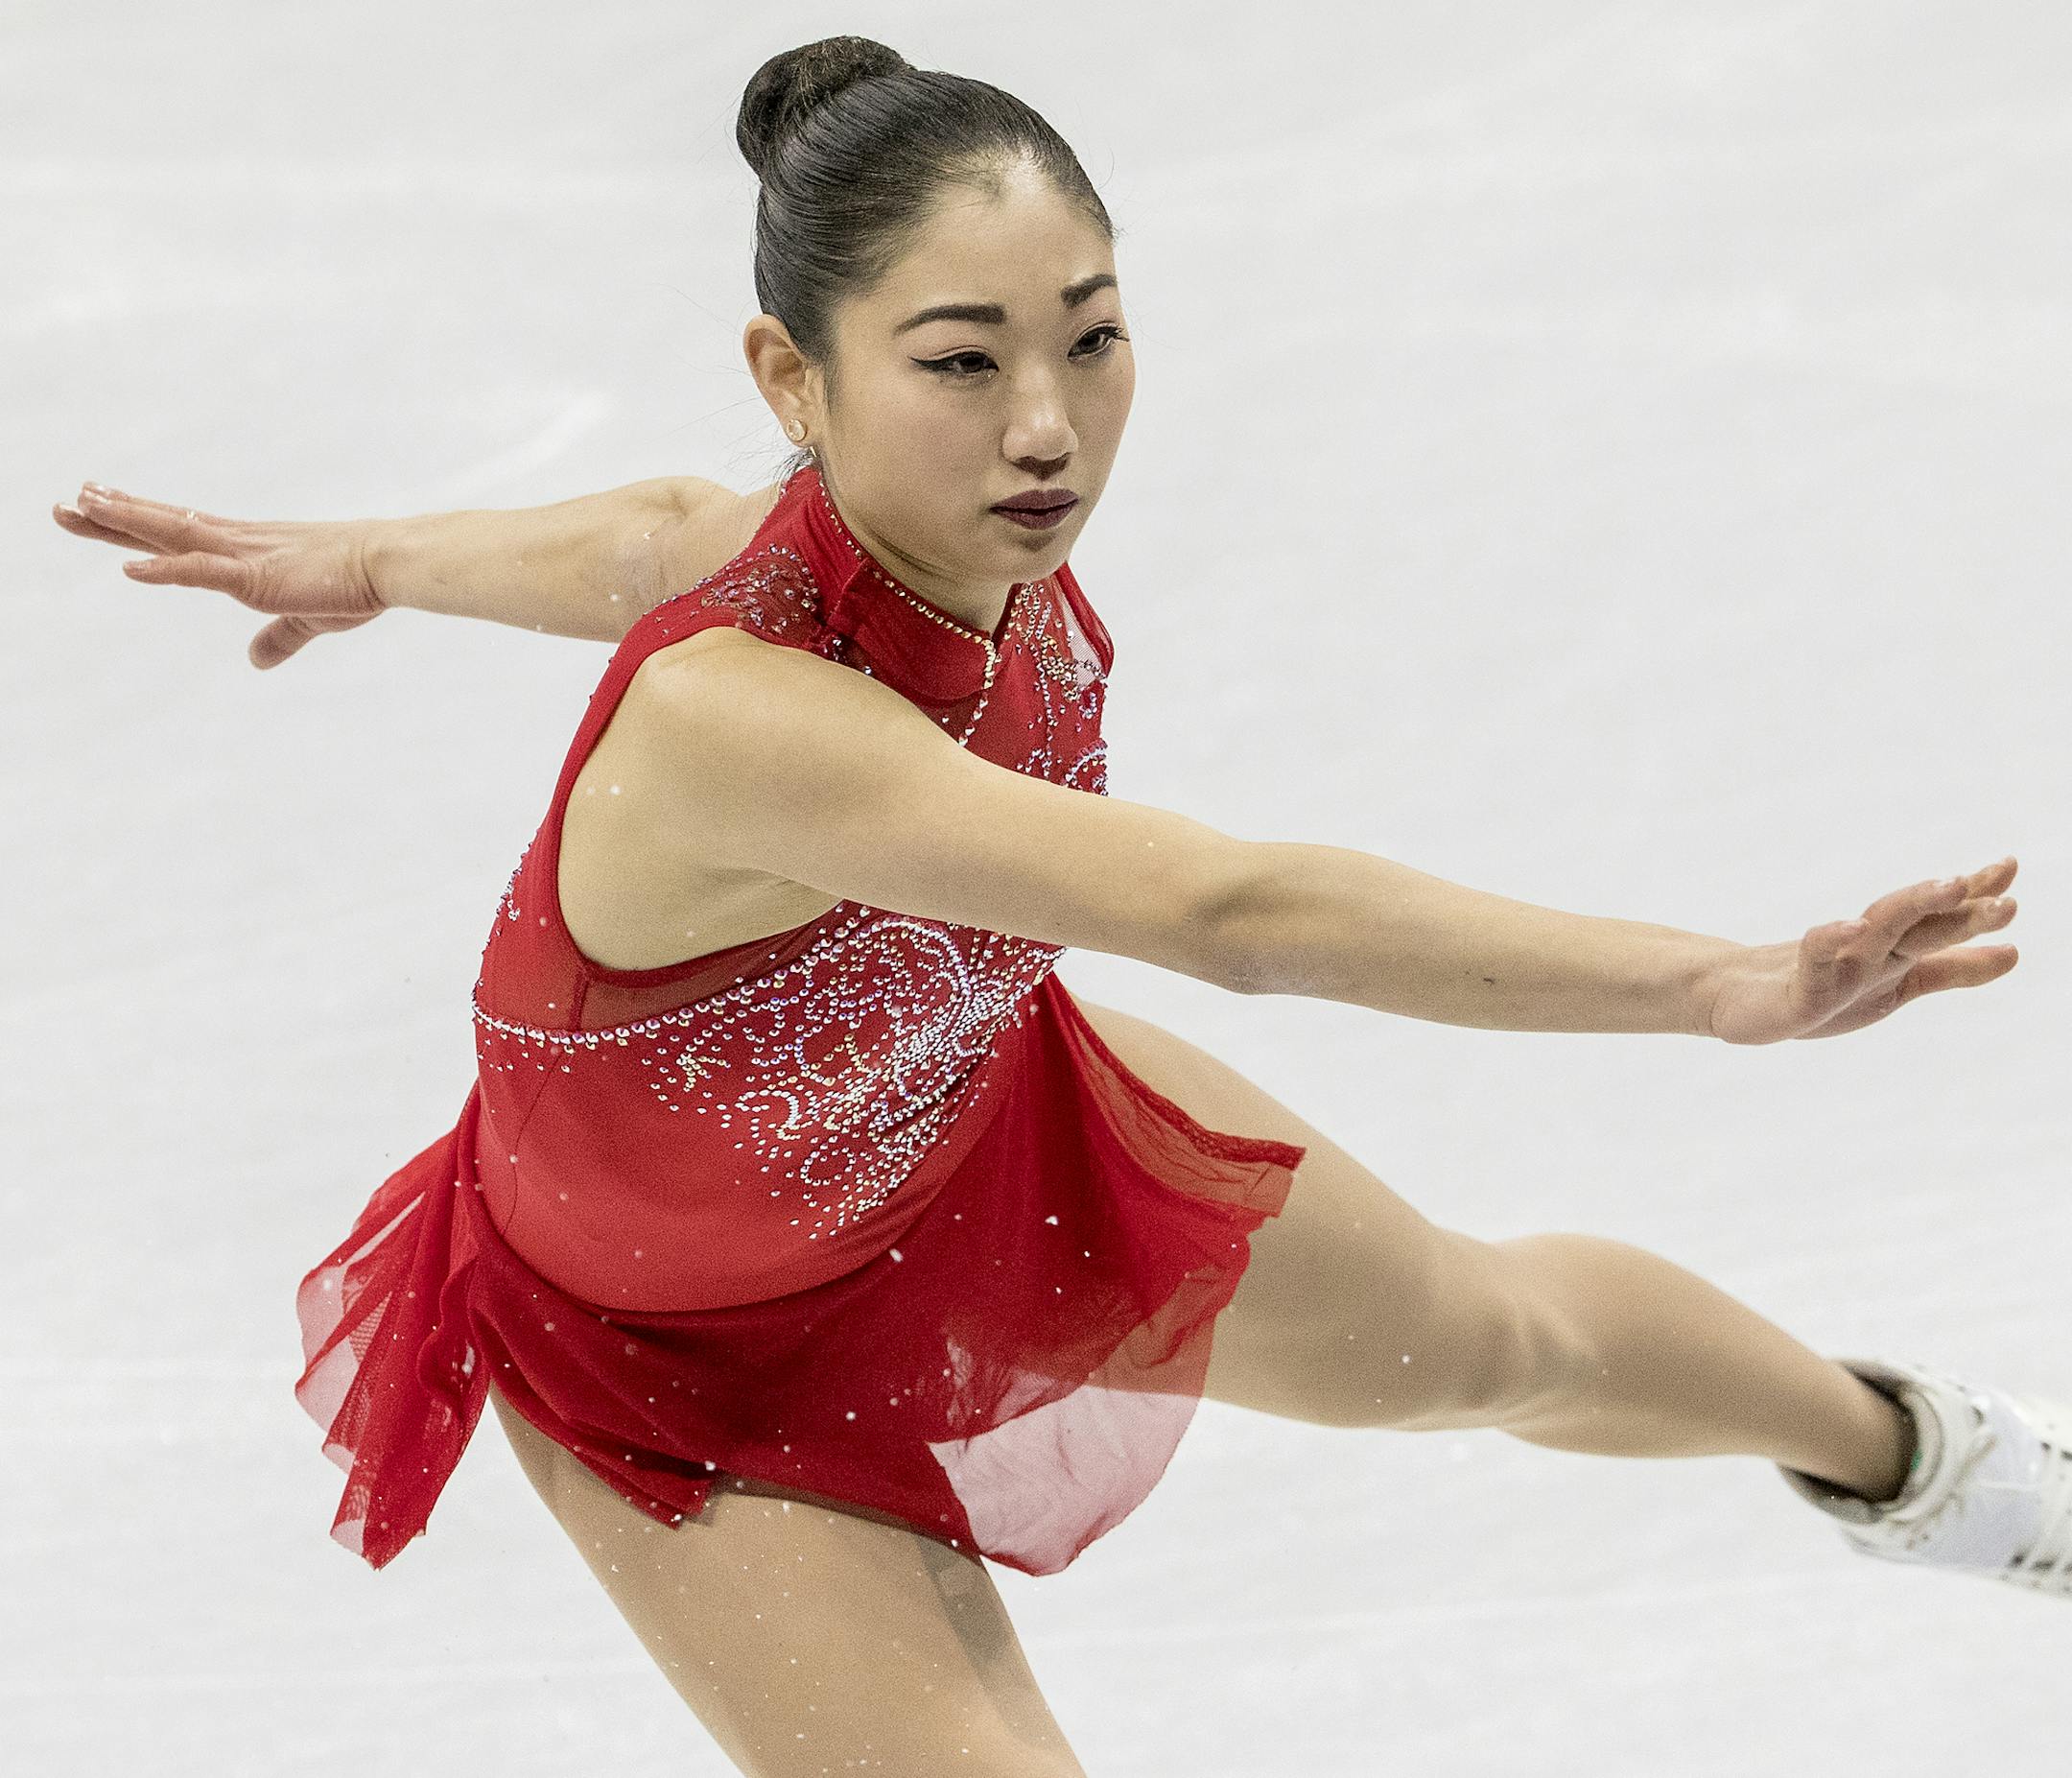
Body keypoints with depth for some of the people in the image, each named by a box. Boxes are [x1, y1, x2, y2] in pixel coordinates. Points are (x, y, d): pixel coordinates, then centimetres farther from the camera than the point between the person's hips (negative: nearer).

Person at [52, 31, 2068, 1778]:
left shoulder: (966, 519, -25)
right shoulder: (737, 720, -49)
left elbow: (663, 534, -2)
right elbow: (1233, 913, -56)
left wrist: (367, 560, 18)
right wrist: (1731, 987, -62)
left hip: (975, 1125, 7)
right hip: (707, 1370, -7)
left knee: (1495, 1330, 26)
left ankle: (1893, 1449, 57)